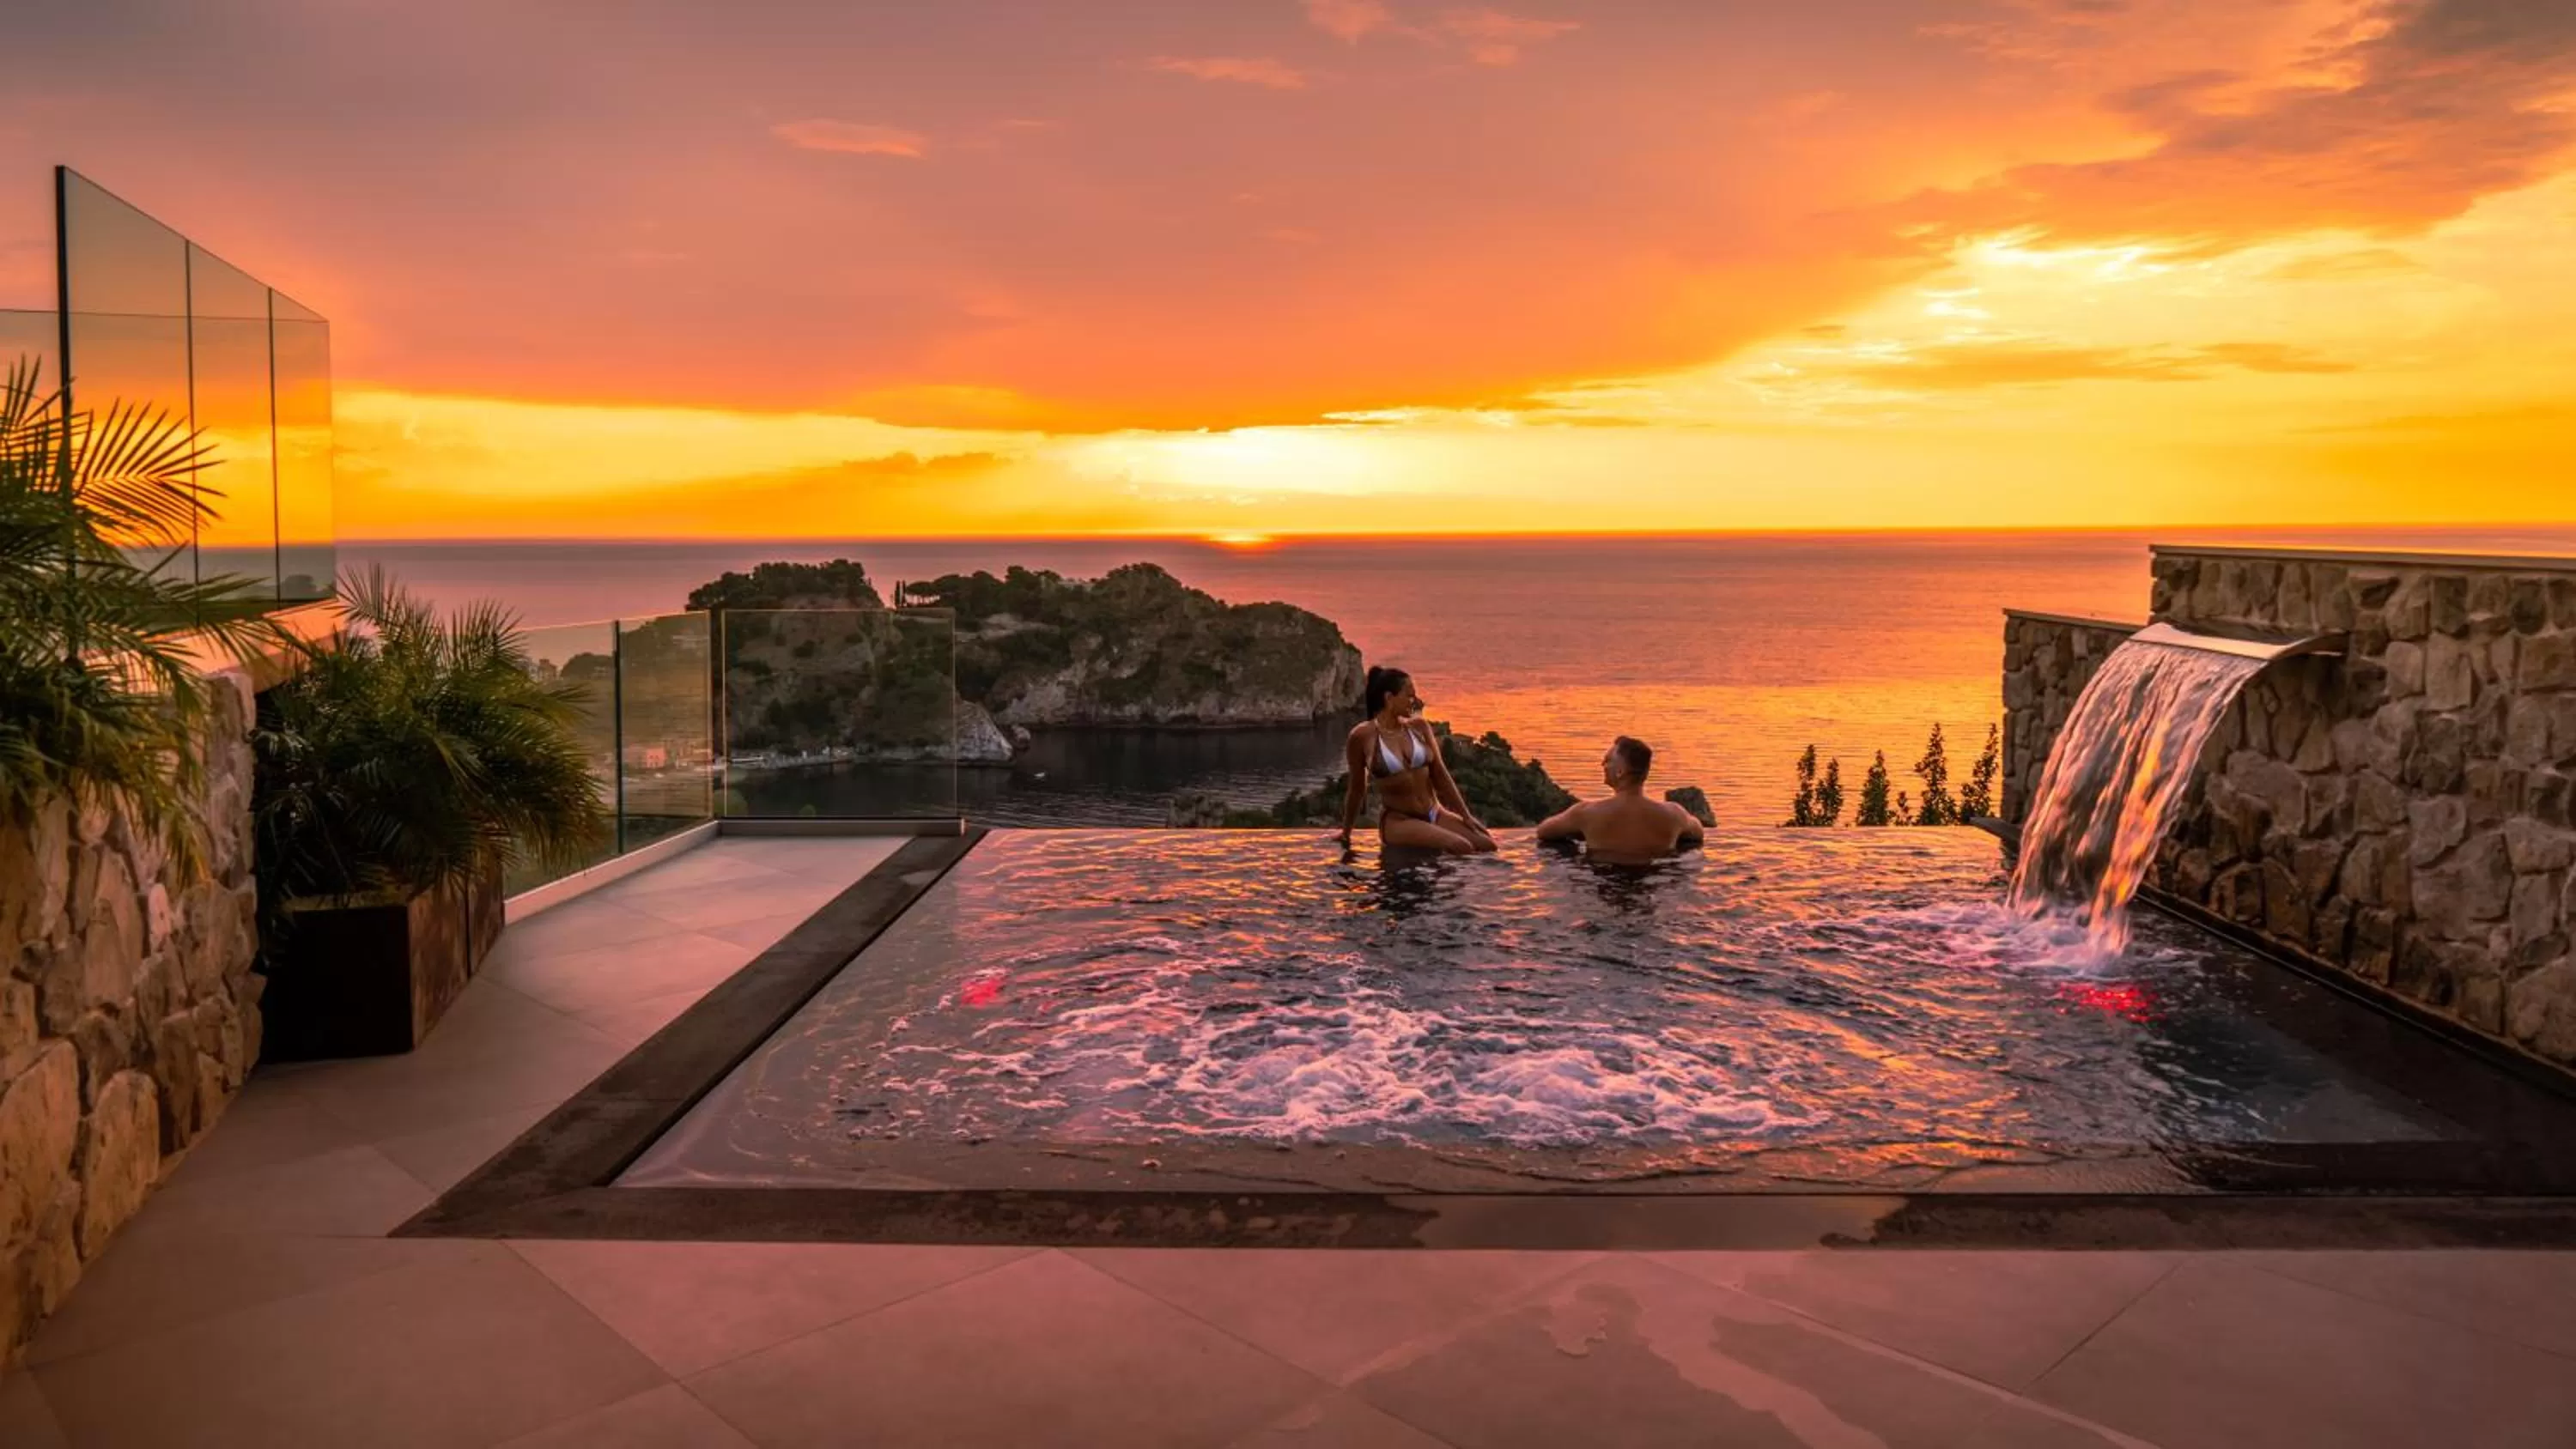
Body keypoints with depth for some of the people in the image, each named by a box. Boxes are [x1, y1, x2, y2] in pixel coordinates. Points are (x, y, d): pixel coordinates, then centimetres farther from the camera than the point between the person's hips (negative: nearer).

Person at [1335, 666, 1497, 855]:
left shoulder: (1418, 726, 5)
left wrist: (1466, 817, 5)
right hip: (1397, 820, -5)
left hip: (1435, 814, 5)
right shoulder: (1362, 736, -7)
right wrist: (1346, 831, 13)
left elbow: (1440, 775, 8)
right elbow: (1357, 788, 5)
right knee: (1460, 847, -29)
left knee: (1487, 845, -15)